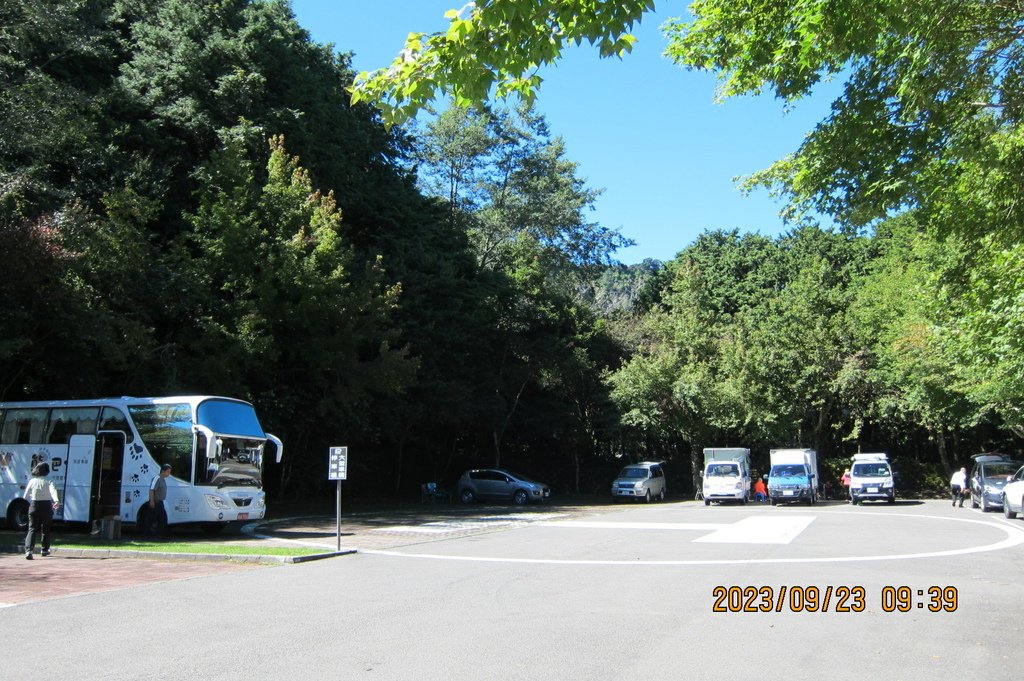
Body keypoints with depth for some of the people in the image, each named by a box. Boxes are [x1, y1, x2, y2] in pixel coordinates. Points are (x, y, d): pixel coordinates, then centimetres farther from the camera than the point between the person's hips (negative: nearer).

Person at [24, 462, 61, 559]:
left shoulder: (32, 481, 2)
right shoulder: (48, 481, -5)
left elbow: (26, 496, 7)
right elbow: (53, 490, -24)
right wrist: (56, 501, -38)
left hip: (34, 505, 1)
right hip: (46, 506, -1)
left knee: (32, 529, -3)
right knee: (45, 529, 16)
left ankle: (28, 550, -21)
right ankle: (45, 550, 25)